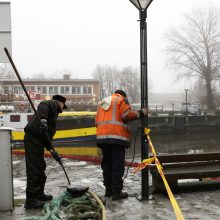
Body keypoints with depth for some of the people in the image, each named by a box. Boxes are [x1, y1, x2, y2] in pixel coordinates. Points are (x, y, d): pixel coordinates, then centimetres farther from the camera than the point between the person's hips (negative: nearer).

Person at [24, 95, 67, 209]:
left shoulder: (53, 114, 29)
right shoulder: (53, 104, 4)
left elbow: (47, 135, 25)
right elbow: (42, 106, -21)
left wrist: (52, 151, 19)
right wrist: (42, 120, -37)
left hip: (37, 140, 10)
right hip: (33, 138, -10)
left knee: (40, 167, 19)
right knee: (34, 169, -8)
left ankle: (39, 194, 32)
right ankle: (30, 200, -5)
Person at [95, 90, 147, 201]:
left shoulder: (102, 102, 25)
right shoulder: (121, 100, 5)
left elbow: (97, 121, 19)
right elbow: (127, 115, -10)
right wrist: (140, 113, 1)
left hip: (102, 137, 6)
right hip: (117, 136, -6)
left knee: (107, 164, 13)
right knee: (118, 165, -4)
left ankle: (108, 189, 19)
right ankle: (117, 192, -5)